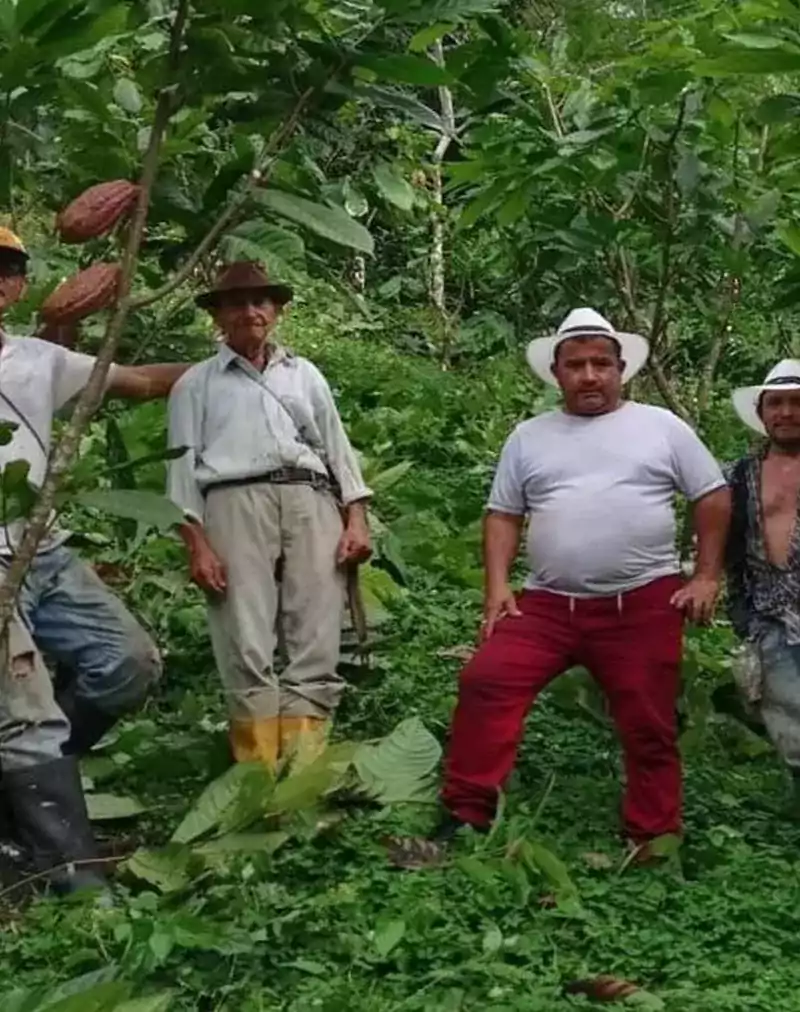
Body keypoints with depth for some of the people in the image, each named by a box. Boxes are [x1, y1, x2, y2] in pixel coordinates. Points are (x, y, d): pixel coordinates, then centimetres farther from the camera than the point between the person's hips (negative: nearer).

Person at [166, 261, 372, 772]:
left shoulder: (305, 374, 25)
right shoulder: (197, 383, 17)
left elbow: (338, 447, 20)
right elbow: (185, 463, 9)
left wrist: (357, 519, 5)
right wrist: (197, 543, -4)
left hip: (311, 502, 2)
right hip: (235, 504, -2)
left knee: (316, 649, -8)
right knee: (249, 649, -11)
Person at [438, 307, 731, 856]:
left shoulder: (661, 426, 6)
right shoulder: (529, 436, 12)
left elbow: (714, 497, 7)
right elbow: (504, 514, 12)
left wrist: (707, 577, -1)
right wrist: (497, 585, -1)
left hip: (644, 604, -1)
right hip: (548, 604, 2)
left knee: (650, 728, 4)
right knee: (486, 683, -14)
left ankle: (654, 843, 17)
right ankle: (467, 812, -6)